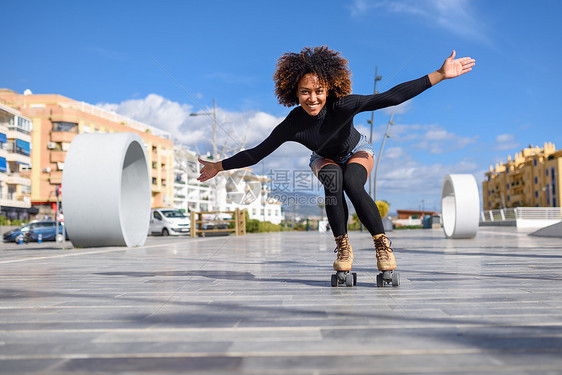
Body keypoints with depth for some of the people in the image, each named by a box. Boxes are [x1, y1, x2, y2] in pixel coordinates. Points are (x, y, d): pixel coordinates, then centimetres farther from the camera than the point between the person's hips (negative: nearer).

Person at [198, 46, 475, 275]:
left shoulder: (342, 106, -36)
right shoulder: (292, 125, -30)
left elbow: (390, 97, -41)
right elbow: (257, 153, -17)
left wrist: (439, 75, -46)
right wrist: (218, 167, -15)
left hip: (357, 153, -1)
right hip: (325, 159, 1)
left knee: (352, 185, -32)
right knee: (332, 179, -33)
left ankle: (383, 246, -15)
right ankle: (343, 248, -18)